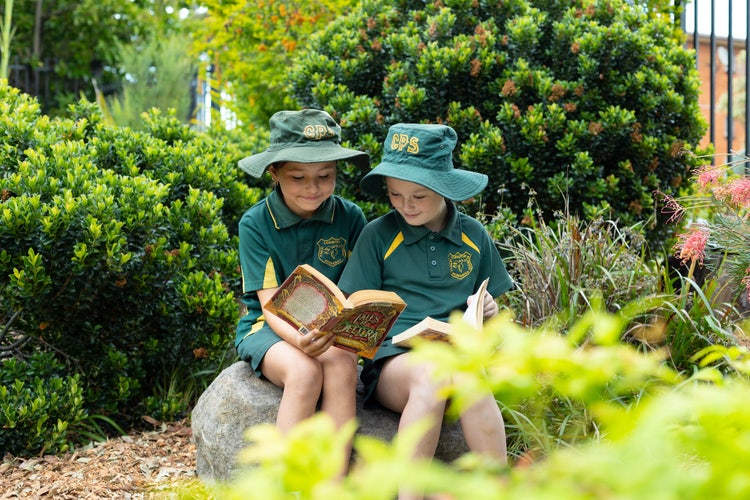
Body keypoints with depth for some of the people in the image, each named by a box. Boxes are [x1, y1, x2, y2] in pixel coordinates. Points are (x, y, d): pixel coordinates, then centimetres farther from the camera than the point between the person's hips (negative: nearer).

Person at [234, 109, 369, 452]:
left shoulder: (350, 218, -1)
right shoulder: (255, 224, -7)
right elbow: (270, 304, -13)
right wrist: (298, 340, -35)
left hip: (332, 332, 2)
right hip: (269, 328, -1)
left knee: (342, 368, -32)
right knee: (305, 372, -33)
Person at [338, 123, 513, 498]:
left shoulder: (473, 235, 14)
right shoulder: (378, 235, 6)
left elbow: (489, 314, 23)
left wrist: (488, 311, 0)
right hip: (393, 356, -2)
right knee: (433, 378, -38)